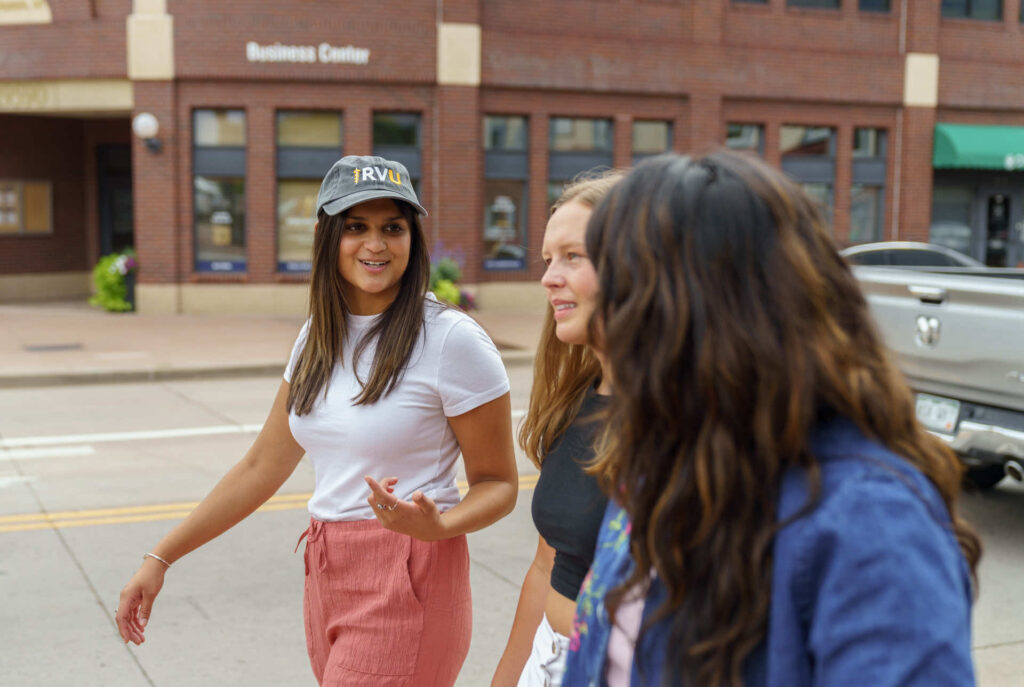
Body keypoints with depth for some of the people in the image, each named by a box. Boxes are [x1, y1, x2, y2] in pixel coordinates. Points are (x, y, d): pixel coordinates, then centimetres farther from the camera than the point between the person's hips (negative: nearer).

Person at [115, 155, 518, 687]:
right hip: (326, 579, 6)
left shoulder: (453, 339, -11)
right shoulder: (319, 337, 8)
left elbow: (498, 483, -5)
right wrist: (160, 558, 12)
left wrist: (437, 525, -26)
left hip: (408, 587, -6)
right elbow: (261, 467, 13)